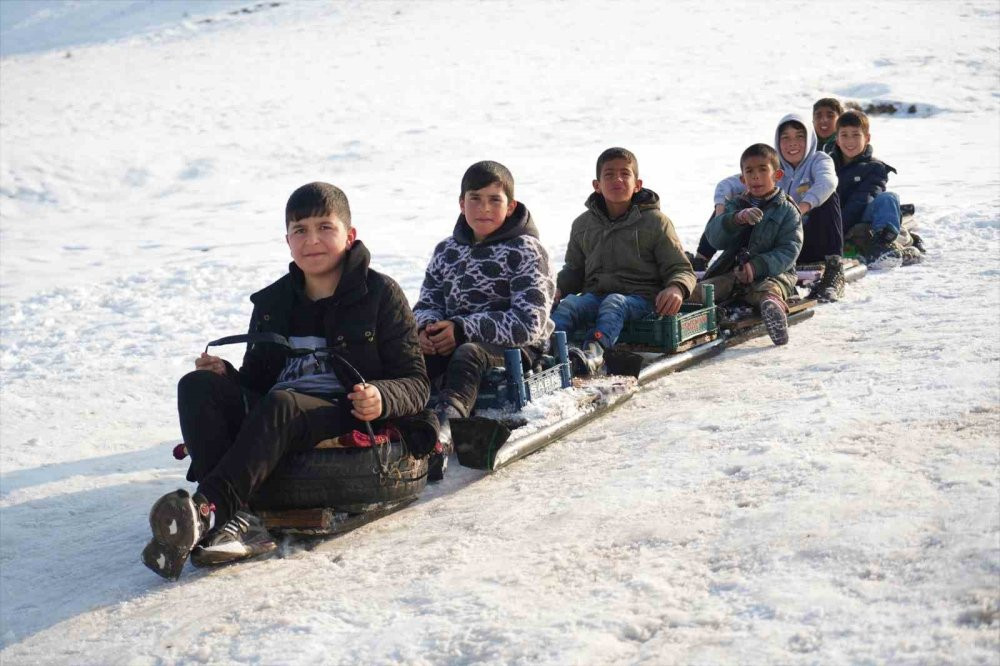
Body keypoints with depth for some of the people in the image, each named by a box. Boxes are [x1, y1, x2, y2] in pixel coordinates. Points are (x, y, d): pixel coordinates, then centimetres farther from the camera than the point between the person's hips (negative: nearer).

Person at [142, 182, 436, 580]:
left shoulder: (380, 294, 4)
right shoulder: (272, 302, 19)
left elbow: (415, 382, 1)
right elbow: (257, 380, 20)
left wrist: (381, 398, -23)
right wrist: (227, 375, -4)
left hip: (349, 418, -5)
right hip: (275, 426, 5)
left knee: (280, 405, -36)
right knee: (197, 386, -20)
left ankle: (208, 509, -52)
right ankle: (235, 521, -41)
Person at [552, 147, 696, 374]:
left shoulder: (655, 221, 7)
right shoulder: (583, 224, 18)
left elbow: (681, 268, 5)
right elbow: (573, 270, 27)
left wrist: (676, 288, -18)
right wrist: (557, 287, 4)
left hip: (639, 298, -4)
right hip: (595, 294, 4)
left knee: (614, 303, -36)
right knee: (569, 303, -28)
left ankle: (593, 351, -65)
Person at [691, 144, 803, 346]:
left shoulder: (787, 210, 7)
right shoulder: (735, 205, 18)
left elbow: (789, 250, -5)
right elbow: (715, 237, 2)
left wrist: (758, 266, -21)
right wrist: (737, 219, -19)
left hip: (773, 271, -4)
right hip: (733, 270, 4)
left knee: (769, 290, -39)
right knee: (697, 291, -21)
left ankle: (773, 306, -66)